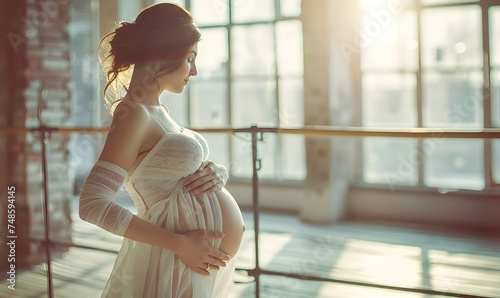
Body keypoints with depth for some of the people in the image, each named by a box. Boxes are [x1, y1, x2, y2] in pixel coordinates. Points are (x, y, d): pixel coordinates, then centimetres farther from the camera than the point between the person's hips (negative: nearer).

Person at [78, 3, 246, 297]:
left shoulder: (160, 111, 10)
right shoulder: (134, 114, -17)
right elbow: (93, 205, -24)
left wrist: (217, 172, -7)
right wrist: (179, 243, -23)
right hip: (181, 268, -8)